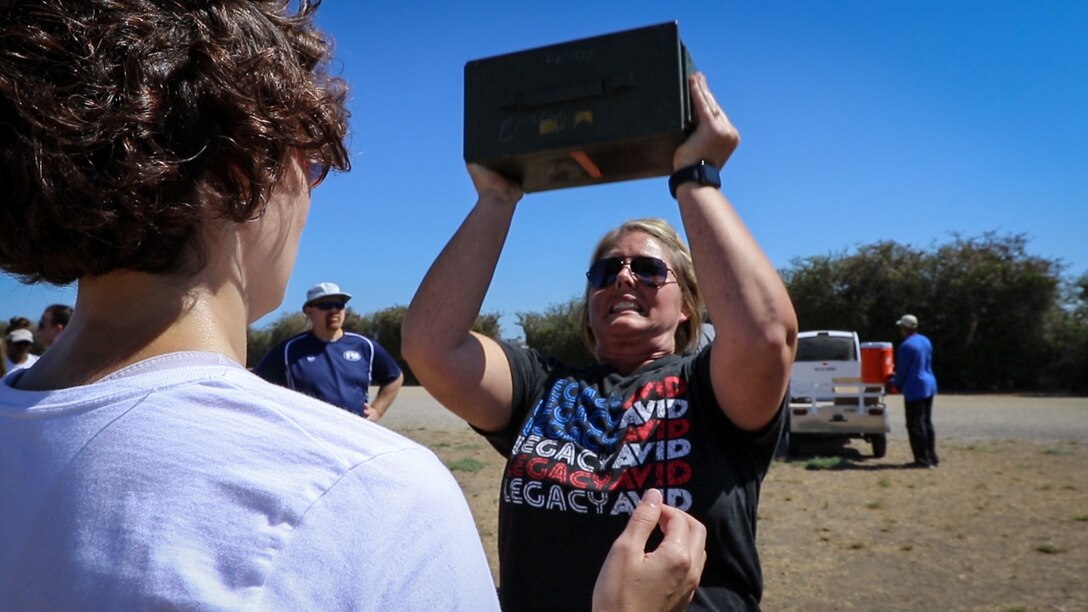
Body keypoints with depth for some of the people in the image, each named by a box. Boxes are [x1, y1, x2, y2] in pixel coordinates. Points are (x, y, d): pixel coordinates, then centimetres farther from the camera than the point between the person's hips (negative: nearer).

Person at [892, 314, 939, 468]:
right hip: (929, 385, 9)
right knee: (927, 423, 16)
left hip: (915, 388, -9)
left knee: (915, 425, -1)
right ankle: (932, 458, 21)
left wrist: (896, 383, 8)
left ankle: (923, 460, 3)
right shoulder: (925, 341, 10)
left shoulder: (906, 346, -17)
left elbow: (902, 370, -12)